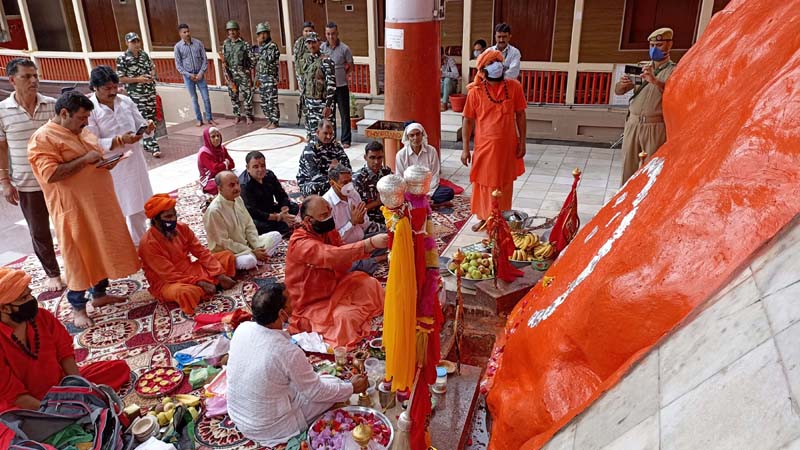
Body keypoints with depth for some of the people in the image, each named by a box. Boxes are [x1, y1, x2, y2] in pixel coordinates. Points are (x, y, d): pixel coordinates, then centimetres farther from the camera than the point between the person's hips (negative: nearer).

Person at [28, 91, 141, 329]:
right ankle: (78, 307, 13)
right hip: (73, 209, -8)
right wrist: (84, 160, -22)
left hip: (100, 203, 8)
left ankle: (99, 293, 31)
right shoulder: (42, 139, -14)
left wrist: (107, 161, 1)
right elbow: (50, 174, -24)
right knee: (78, 256, 1)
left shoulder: (81, 132, 12)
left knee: (102, 249, 16)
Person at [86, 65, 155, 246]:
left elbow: (140, 125, 10)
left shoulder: (126, 101, 3)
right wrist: (119, 141, -27)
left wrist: (147, 128, -13)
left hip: (134, 161, 5)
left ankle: (139, 242, 35)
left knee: (139, 206, 16)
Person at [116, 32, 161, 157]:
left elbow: (152, 67, 21)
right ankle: (153, 146, -5)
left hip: (150, 91, 6)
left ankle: (147, 143, 24)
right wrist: (138, 79, -18)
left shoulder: (144, 54, 7)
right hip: (136, 94, -6)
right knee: (144, 120, -7)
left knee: (151, 118, 11)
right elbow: (120, 78, -10)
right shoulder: (122, 58, -10)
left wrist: (152, 75, -1)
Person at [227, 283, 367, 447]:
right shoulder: (289, 353, -31)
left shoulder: (242, 328, -13)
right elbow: (316, 392, -16)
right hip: (268, 428, -6)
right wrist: (352, 388, 0)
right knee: (333, 384, 4)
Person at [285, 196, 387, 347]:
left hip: (332, 287, 8)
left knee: (369, 284, -5)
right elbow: (333, 255, -45)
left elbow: (342, 264, -5)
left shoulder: (328, 230, -5)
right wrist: (371, 243, -53)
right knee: (347, 317, -28)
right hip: (311, 304, -7)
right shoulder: (300, 243, -29)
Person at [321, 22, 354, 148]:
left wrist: (341, 75, -2)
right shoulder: (322, 48, 0)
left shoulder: (344, 48, -7)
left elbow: (350, 66, 3)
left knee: (344, 114, 2)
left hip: (341, 86, -3)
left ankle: (345, 140, 11)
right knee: (328, 113, 12)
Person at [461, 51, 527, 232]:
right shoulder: (475, 91, -7)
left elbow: (520, 115, 4)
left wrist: (522, 142, 0)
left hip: (508, 145, 1)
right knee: (484, 182, 10)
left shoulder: (514, 86, -3)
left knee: (505, 182, 13)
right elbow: (468, 120, -1)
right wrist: (465, 148, -3)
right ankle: (484, 217, 28)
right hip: (484, 145, -1)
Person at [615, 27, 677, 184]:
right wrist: (622, 84, -14)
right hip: (633, 123, 4)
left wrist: (654, 81, -31)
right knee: (628, 166, 5)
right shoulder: (641, 68, 13)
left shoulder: (674, 71, 1)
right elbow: (618, 91, 10)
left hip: (655, 126, -4)